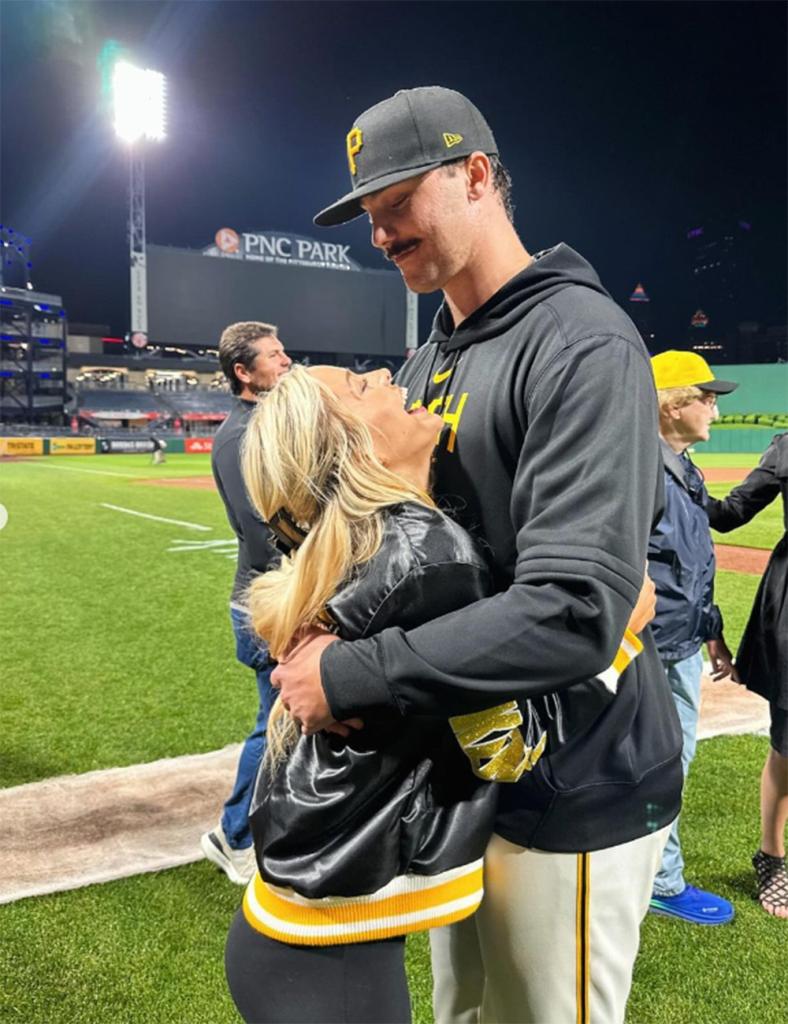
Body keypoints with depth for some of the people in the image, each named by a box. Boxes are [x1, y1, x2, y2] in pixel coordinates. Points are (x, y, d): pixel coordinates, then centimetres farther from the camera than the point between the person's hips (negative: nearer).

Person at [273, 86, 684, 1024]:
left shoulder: (581, 345, -20)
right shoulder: (427, 362, 9)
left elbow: (575, 613, -31)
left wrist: (348, 677, -25)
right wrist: (326, 620, -5)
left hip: (573, 791, -8)